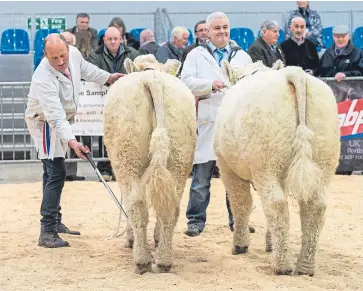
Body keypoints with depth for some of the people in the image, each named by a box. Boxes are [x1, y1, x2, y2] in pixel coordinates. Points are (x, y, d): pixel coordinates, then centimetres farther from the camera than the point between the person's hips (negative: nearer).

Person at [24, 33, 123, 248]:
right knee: (56, 173, -16)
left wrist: (108, 78, 19)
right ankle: (47, 232, -16)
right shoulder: (43, 79, -37)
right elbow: (55, 117, -43)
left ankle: (55, 222, 31)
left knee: (53, 172, 18)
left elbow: (85, 69, 11)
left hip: (62, 120, 8)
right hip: (45, 124, -8)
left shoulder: (74, 53, -15)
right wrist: (71, 142, -53)